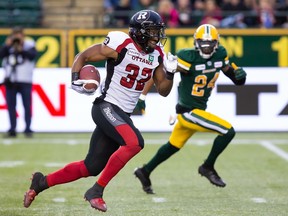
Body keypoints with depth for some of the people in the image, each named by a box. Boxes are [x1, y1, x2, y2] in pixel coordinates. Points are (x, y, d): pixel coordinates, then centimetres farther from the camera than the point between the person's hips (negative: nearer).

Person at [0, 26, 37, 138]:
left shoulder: (29, 45, 3)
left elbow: (33, 55, -14)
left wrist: (21, 50, -24)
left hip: (25, 81, -3)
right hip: (10, 81, 3)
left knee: (27, 105, -4)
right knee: (11, 106, 3)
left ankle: (28, 129, 0)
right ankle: (12, 130, 7)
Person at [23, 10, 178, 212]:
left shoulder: (156, 55, 6)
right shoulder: (121, 45, -14)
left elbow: (163, 90, 13)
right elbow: (83, 56, -6)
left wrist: (170, 73, -5)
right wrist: (76, 80, -21)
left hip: (122, 115, 8)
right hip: (106, 107, -8)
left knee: (91, 167, 6)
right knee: (134, 143, -31)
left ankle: (41, 182, 23)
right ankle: (96, 191, -20)